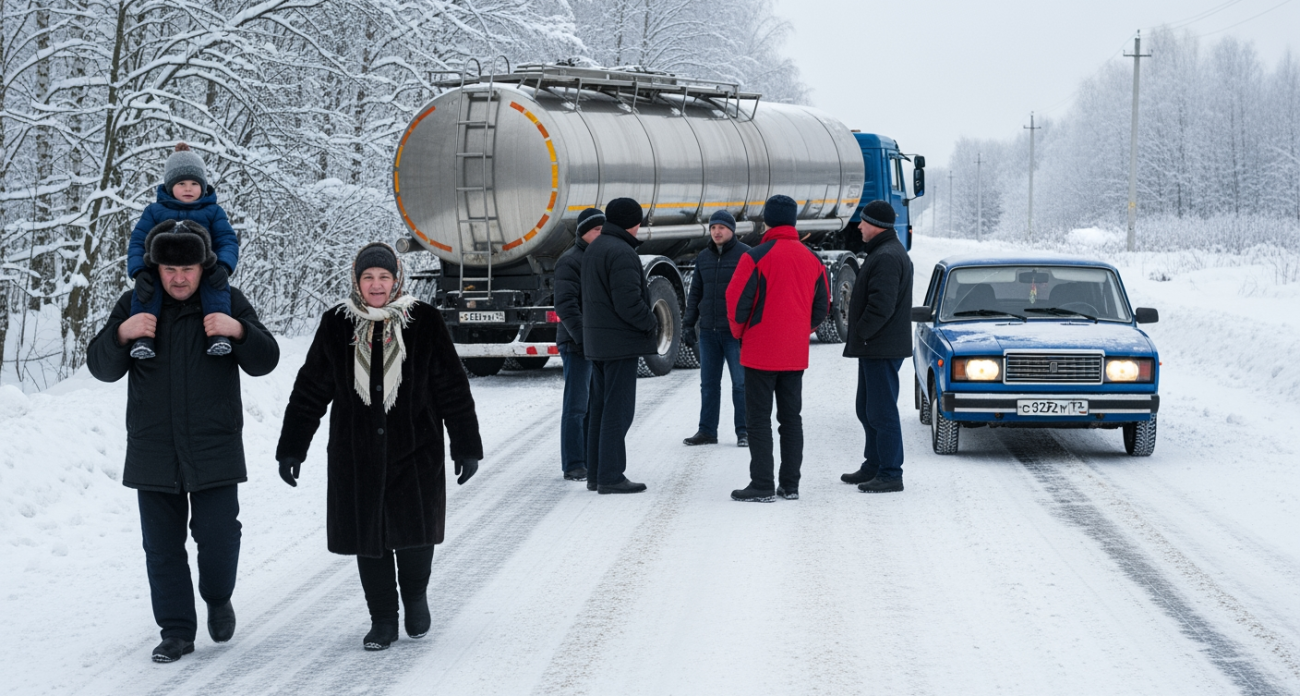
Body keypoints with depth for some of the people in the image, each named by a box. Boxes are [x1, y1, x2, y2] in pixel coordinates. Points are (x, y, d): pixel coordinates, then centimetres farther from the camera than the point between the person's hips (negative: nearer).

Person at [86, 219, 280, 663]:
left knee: (218, 537, -3)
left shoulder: (228, 303, 0)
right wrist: (121, 335, -18)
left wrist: (239, 331, -21)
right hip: (153, 451, 2)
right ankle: (176, 630, 16)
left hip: (214, 448, -2)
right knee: (162, 547, 6)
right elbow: (102, 368, 3)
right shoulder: (134, 305, 4)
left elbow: (264, 361, -1)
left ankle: (218, 599, 26)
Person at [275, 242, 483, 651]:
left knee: (415, 533, -8)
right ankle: (383, 620, 20)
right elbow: (309, 391, 9)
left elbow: (453, 389, 3)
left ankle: (415, 597, 23)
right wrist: (291, 448, 8)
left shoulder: (424, 323, -1)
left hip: (415, 452, -2)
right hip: (356, 456, 2)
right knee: (369, 539, 4)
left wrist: (466, 446, 3)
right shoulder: (336, 326, 3)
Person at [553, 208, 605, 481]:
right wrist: (581, 338, -22)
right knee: (576, 405, -6)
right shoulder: (570, 261, -9)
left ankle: (591, 461, 16)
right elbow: (566, 305, -16)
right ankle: (573, 465, -4)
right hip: (577, 344, -8)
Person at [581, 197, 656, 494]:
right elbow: (628, 302, -23)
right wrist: (650, 323, -7)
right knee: (617, 409, -6)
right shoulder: (621, 253, -18)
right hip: (620, 342, -10)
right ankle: (610, 477, -6)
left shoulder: (593, 249, 14)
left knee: (600, 406, 14)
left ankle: (595, 473, 19)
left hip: (597, 342, 10)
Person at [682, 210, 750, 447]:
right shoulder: (703, 257, 12)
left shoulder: (745, 255, -5)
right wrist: (688, 324, 11)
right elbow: (695, 293, 17)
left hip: (735, 331, -5)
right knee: (708, 383, 8)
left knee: (741, 383, -2)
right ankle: (707, 431, 13)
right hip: (708, 332, 6)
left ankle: (744, 432, 3)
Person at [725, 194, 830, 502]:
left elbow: (736, 300, -12)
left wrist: (740, 332, 5)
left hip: (760, 352, -5)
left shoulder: (756, 257, -13)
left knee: (758, 419, -1)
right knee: (791, 417, 12)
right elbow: (822, 306, 11)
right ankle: (790, 484, 13)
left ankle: (762, 485, -3)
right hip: (796, 353, 5)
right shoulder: (812, 259, 5)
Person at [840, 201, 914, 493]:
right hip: (874, 348, 11)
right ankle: (873, 466, 28)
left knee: (882, 412, -8)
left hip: (882, 348, -11)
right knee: (867, 409, 19)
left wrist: (860, 333, -14)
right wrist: (859, 338, 15)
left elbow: (881, 305, -26)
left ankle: (891, 474, -6)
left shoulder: (887, 257, -19)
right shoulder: (887, 252, 18)